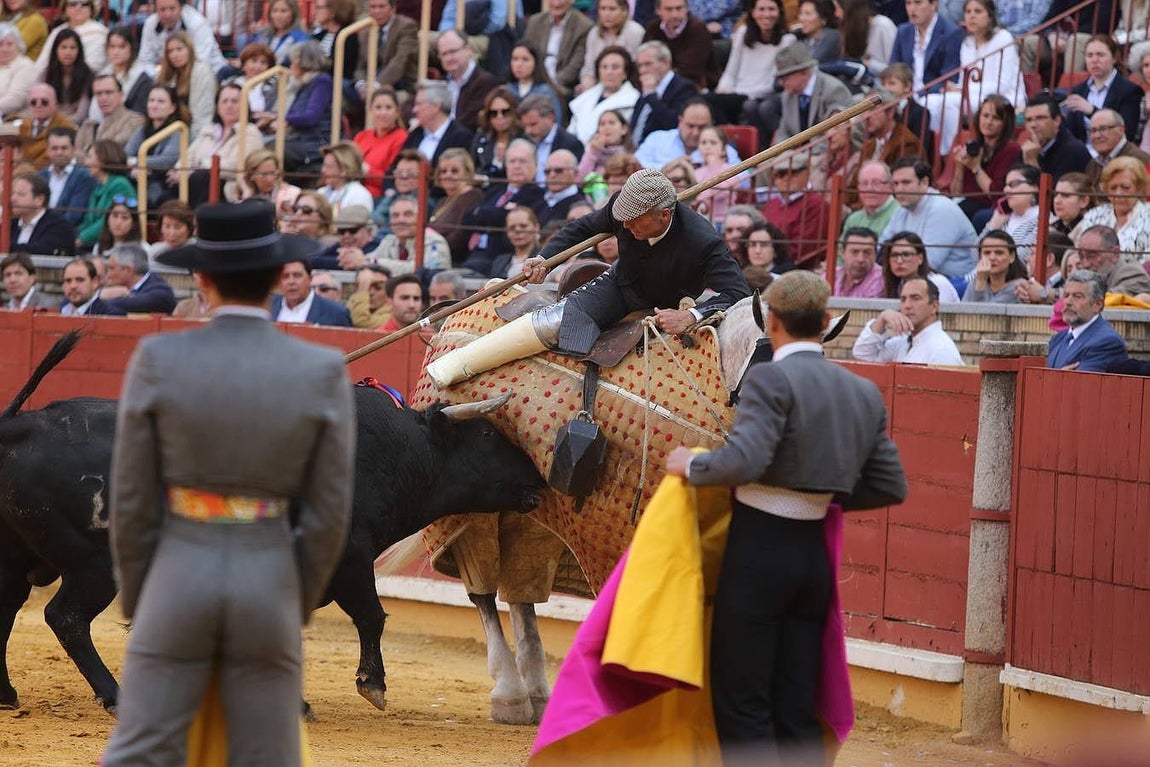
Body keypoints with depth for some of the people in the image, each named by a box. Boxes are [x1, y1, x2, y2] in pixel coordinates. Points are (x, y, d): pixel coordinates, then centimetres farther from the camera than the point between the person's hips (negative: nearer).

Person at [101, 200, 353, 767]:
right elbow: (330, 515, -3)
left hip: (180, 583, 0)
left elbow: (132, 499, -3)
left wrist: (136, 605, 11)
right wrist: (298, 610, 12)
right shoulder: (323, 373, -7)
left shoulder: (157, 361, -8)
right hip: (267, 588, 0)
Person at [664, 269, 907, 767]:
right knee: (796, 711, 9)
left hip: (759, 549, -7)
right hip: (813, 553, 7)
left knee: (740, 703, 0)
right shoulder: (864, 394, 9)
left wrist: (690, 466, -8)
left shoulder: (770, 380, -13)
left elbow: (745, 460, -25)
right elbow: (890, 487, 13)